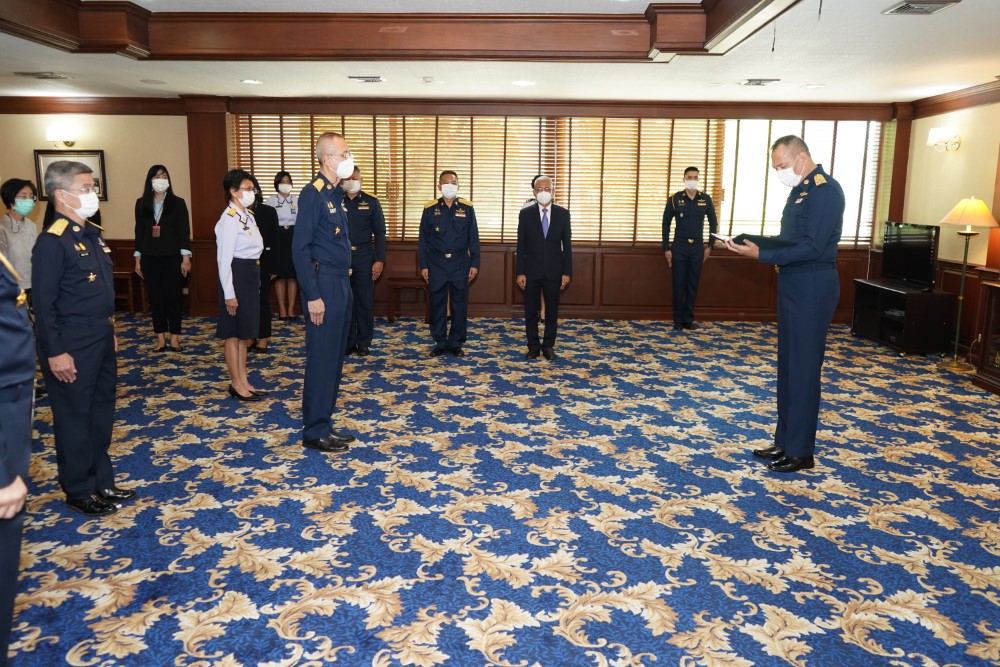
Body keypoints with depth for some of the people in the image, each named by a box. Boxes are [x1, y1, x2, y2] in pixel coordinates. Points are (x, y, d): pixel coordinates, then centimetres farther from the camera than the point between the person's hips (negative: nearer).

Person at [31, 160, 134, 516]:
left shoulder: (92, 233, 10)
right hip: (71, 344, -9)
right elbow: (44, 303, -18)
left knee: (101, 413, 17)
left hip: (101, 339, 9)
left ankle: (102, 481, 32)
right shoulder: (52, 241, -18)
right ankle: (78, 493, 19)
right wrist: (55, 352, -19)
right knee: (74, 418, 5)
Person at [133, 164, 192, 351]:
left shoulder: (177, 203, 0)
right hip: (150, 258, 2)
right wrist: (138, 259, 7)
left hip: (172, 257, -2)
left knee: (173, 297, 1)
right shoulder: (141, 204, 6)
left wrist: (186, 257, -10)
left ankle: (174, 338, 9)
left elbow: (184, 231, -4)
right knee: (155, 298, 5)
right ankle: (160, 337, 13)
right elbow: (139, 232, 8)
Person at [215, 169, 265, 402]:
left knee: (245, 332, 16)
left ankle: (243, 381, 26)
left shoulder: (248, 216, 11)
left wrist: (256, 278, 13)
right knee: (234, 332, 2)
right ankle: (237, 384, 13)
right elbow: (224, 259, -19)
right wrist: (229, 294, -20)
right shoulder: (229, 219, -16)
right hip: (237, 275, -9)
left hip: (251, 274, 9)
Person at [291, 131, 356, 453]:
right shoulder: (313, 194, -13)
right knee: (322, 358, -3)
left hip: (341, 282, 9)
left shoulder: (337, 193, 13)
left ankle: (322, 424, 24)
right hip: (324, 284, -9)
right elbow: (300, 248, -17)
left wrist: (345, 277, 12)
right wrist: (313, 296, -19)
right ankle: (314, 432, 8)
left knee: (335, 356, 13)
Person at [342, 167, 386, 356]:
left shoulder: (371, 202, 5)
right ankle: (347, 342, 16)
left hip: (364, 257, 0)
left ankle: (364, 343, 13)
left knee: (365, 301, 2)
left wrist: (379, 260, -4)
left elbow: (379, 233, 3)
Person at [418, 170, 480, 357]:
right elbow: (423, 240, 4)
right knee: (437, 305, 5)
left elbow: (473, 238, 4)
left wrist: (474, 264, 0)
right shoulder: (430, 209, 2)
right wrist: (423, 265, 0)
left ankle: (456, 343, 16)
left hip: (460, 264, 0)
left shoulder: (467, 208, 3)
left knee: (460, 305, 5)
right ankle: (440, 343, 17)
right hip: (436, 264, 0)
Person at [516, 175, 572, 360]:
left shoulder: (562, 213, 1)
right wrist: (520, 272, -7)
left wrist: (567, 272, -3)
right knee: (531, 311, 6)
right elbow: (521, 245, -1)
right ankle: (533, 345, 19)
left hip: (554, 271, 1)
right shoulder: (525, 213, -1)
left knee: (552, 310, 8)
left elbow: (567, 244, 2)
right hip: (532, 270, 0)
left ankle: (548, 345, 20)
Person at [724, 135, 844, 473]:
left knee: (803, 368, -3)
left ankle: (800, 451, 7)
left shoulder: (826, 190, -15)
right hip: (793, 285, 10)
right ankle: (785, 441, 23)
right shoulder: (800, 188, 14)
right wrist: (759, 245, 1)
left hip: (812, 288, -10)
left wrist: (762, 254, -23)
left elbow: (811, 247, -22)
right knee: (787, 366, 13)